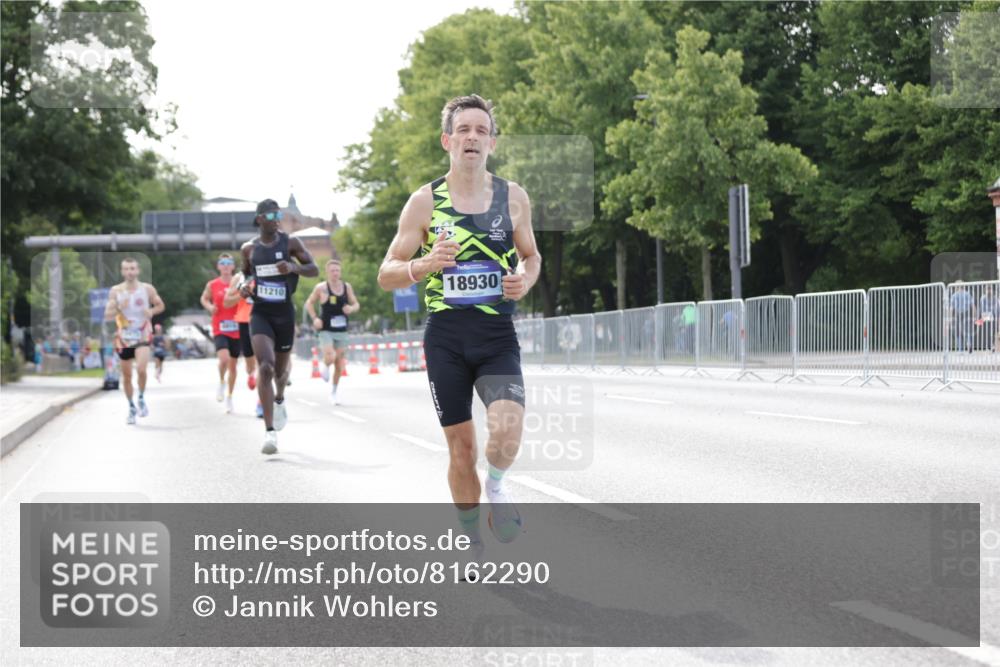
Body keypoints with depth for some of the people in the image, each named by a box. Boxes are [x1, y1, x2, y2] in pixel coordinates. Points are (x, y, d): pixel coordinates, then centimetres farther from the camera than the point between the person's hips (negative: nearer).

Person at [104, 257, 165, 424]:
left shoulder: (147, 289, -2)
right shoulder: (115, 291, -2)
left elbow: (160, 305, 11)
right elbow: (107, 316, -3)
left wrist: (151, 312, -9)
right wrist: (119, 308, -21)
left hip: (142, 335, -2)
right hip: (124, 336, 2)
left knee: (141, 369, -23)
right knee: (126, 375, 8)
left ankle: (141, 398, 2)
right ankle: (131, 407, 26)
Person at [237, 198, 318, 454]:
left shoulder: (290, 243, -2)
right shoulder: (249, 248, 3)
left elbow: (314, 270, -3)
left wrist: (293, 267, -22)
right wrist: (244, 285, -1)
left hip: (284, 313, 1)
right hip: (260, 313, -1)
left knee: (281, 368, 15)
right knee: (265, 367, -20)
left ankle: (279, 400, 55)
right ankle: (270, 432, -22)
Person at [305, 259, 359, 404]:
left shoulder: (347, 287, 3)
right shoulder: (321, 288, -6)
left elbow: (356, 305, 11)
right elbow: (309, 303, 5)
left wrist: (351, 309, -12)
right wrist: (315, 318, -8)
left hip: (342, 332, 3)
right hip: (326, 331, -3)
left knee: (339, 365, 6)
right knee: (330, 357, -25)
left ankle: (334, 392, 25)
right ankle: (325, 367, 11)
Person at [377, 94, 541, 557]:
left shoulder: (513, 197, 4)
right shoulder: (424, 201, -1)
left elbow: (530, 253, 20)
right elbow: (386, 275, 1)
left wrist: (525, 280, -4)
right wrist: (423, 266, -20)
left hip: (498, 335, 1)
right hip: (446, 336, 0)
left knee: (507, 429, -23)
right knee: (461, 445, 5)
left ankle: (496, 486, 11)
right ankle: (473, 543, 25)